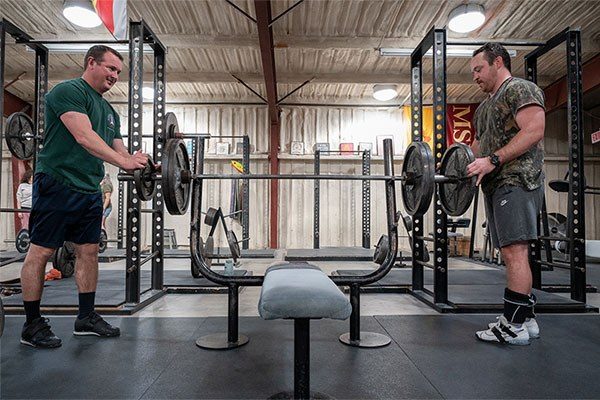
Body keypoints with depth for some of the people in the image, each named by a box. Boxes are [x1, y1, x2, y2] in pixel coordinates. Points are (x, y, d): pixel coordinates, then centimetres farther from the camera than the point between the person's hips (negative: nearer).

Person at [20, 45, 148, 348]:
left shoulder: (109, 111, 18)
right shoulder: (68, 91, -7)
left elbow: (119, 151, 15)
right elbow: (83, 136, -22)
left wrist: (141, 164, -4)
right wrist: (123, 162, -31)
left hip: (89, 190, 9)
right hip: (57, 184, -8)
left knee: (89, 251, 9)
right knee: (40, 251, 0)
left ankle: (86, 318, 19)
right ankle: (32, 325, 10)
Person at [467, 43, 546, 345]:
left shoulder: (520, 89, -2)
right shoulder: (485, 106, 26)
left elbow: (534, 130, -16)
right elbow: (479, 143, 29)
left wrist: (492, 160, -22)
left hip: (516, 181, -9)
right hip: (496, 185, 9)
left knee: (515, 252, -11)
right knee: (511, 253, 8)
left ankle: (513, 326, -6)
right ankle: (526, 319, 15)